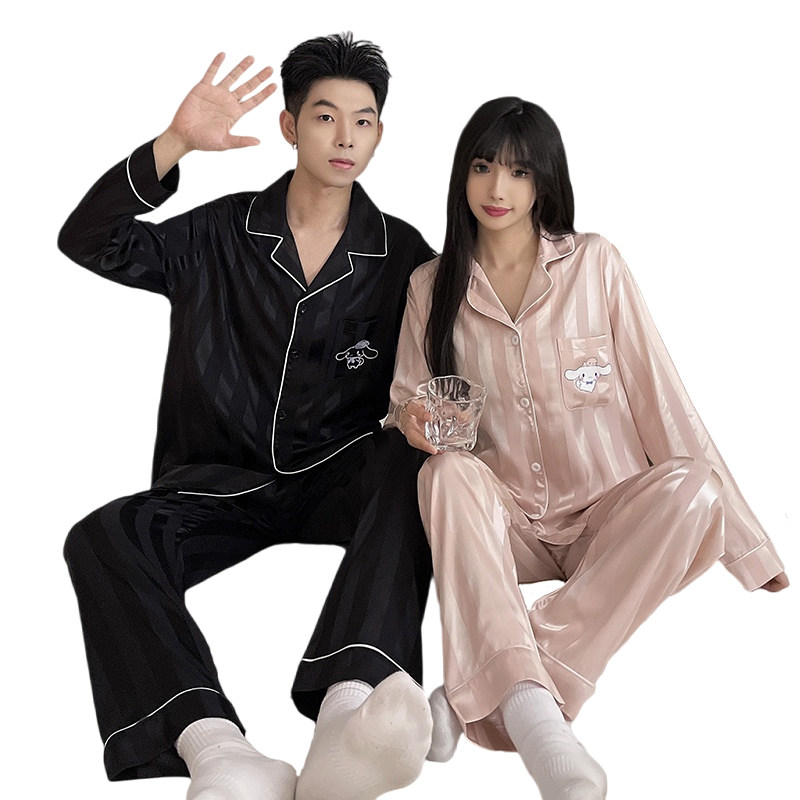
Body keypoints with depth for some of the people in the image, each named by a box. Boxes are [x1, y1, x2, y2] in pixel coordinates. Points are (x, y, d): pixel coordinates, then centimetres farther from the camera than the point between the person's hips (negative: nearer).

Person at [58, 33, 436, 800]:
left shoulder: (402, 254, 5)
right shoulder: (221, 234, 6)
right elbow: (87, 243, -3)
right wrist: (177, 143, -16)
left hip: (339, 480, -1)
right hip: (222, 485, 1)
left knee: (404, 465, -35)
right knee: (103, 536, -27)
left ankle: (348, 707, -55)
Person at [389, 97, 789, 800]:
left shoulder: (594, 263, -1)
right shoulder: (432, 286, 5)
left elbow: (659, 396, -3)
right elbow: (406, 405, 12)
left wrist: (746, 547, -7)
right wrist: (415, 422, -15)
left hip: (610, 518, 0)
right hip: (505, 523, 1)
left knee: (689, 488, -30)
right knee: (448, 472, -29)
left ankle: (475, 696, -34)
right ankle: (530, 707, -43)